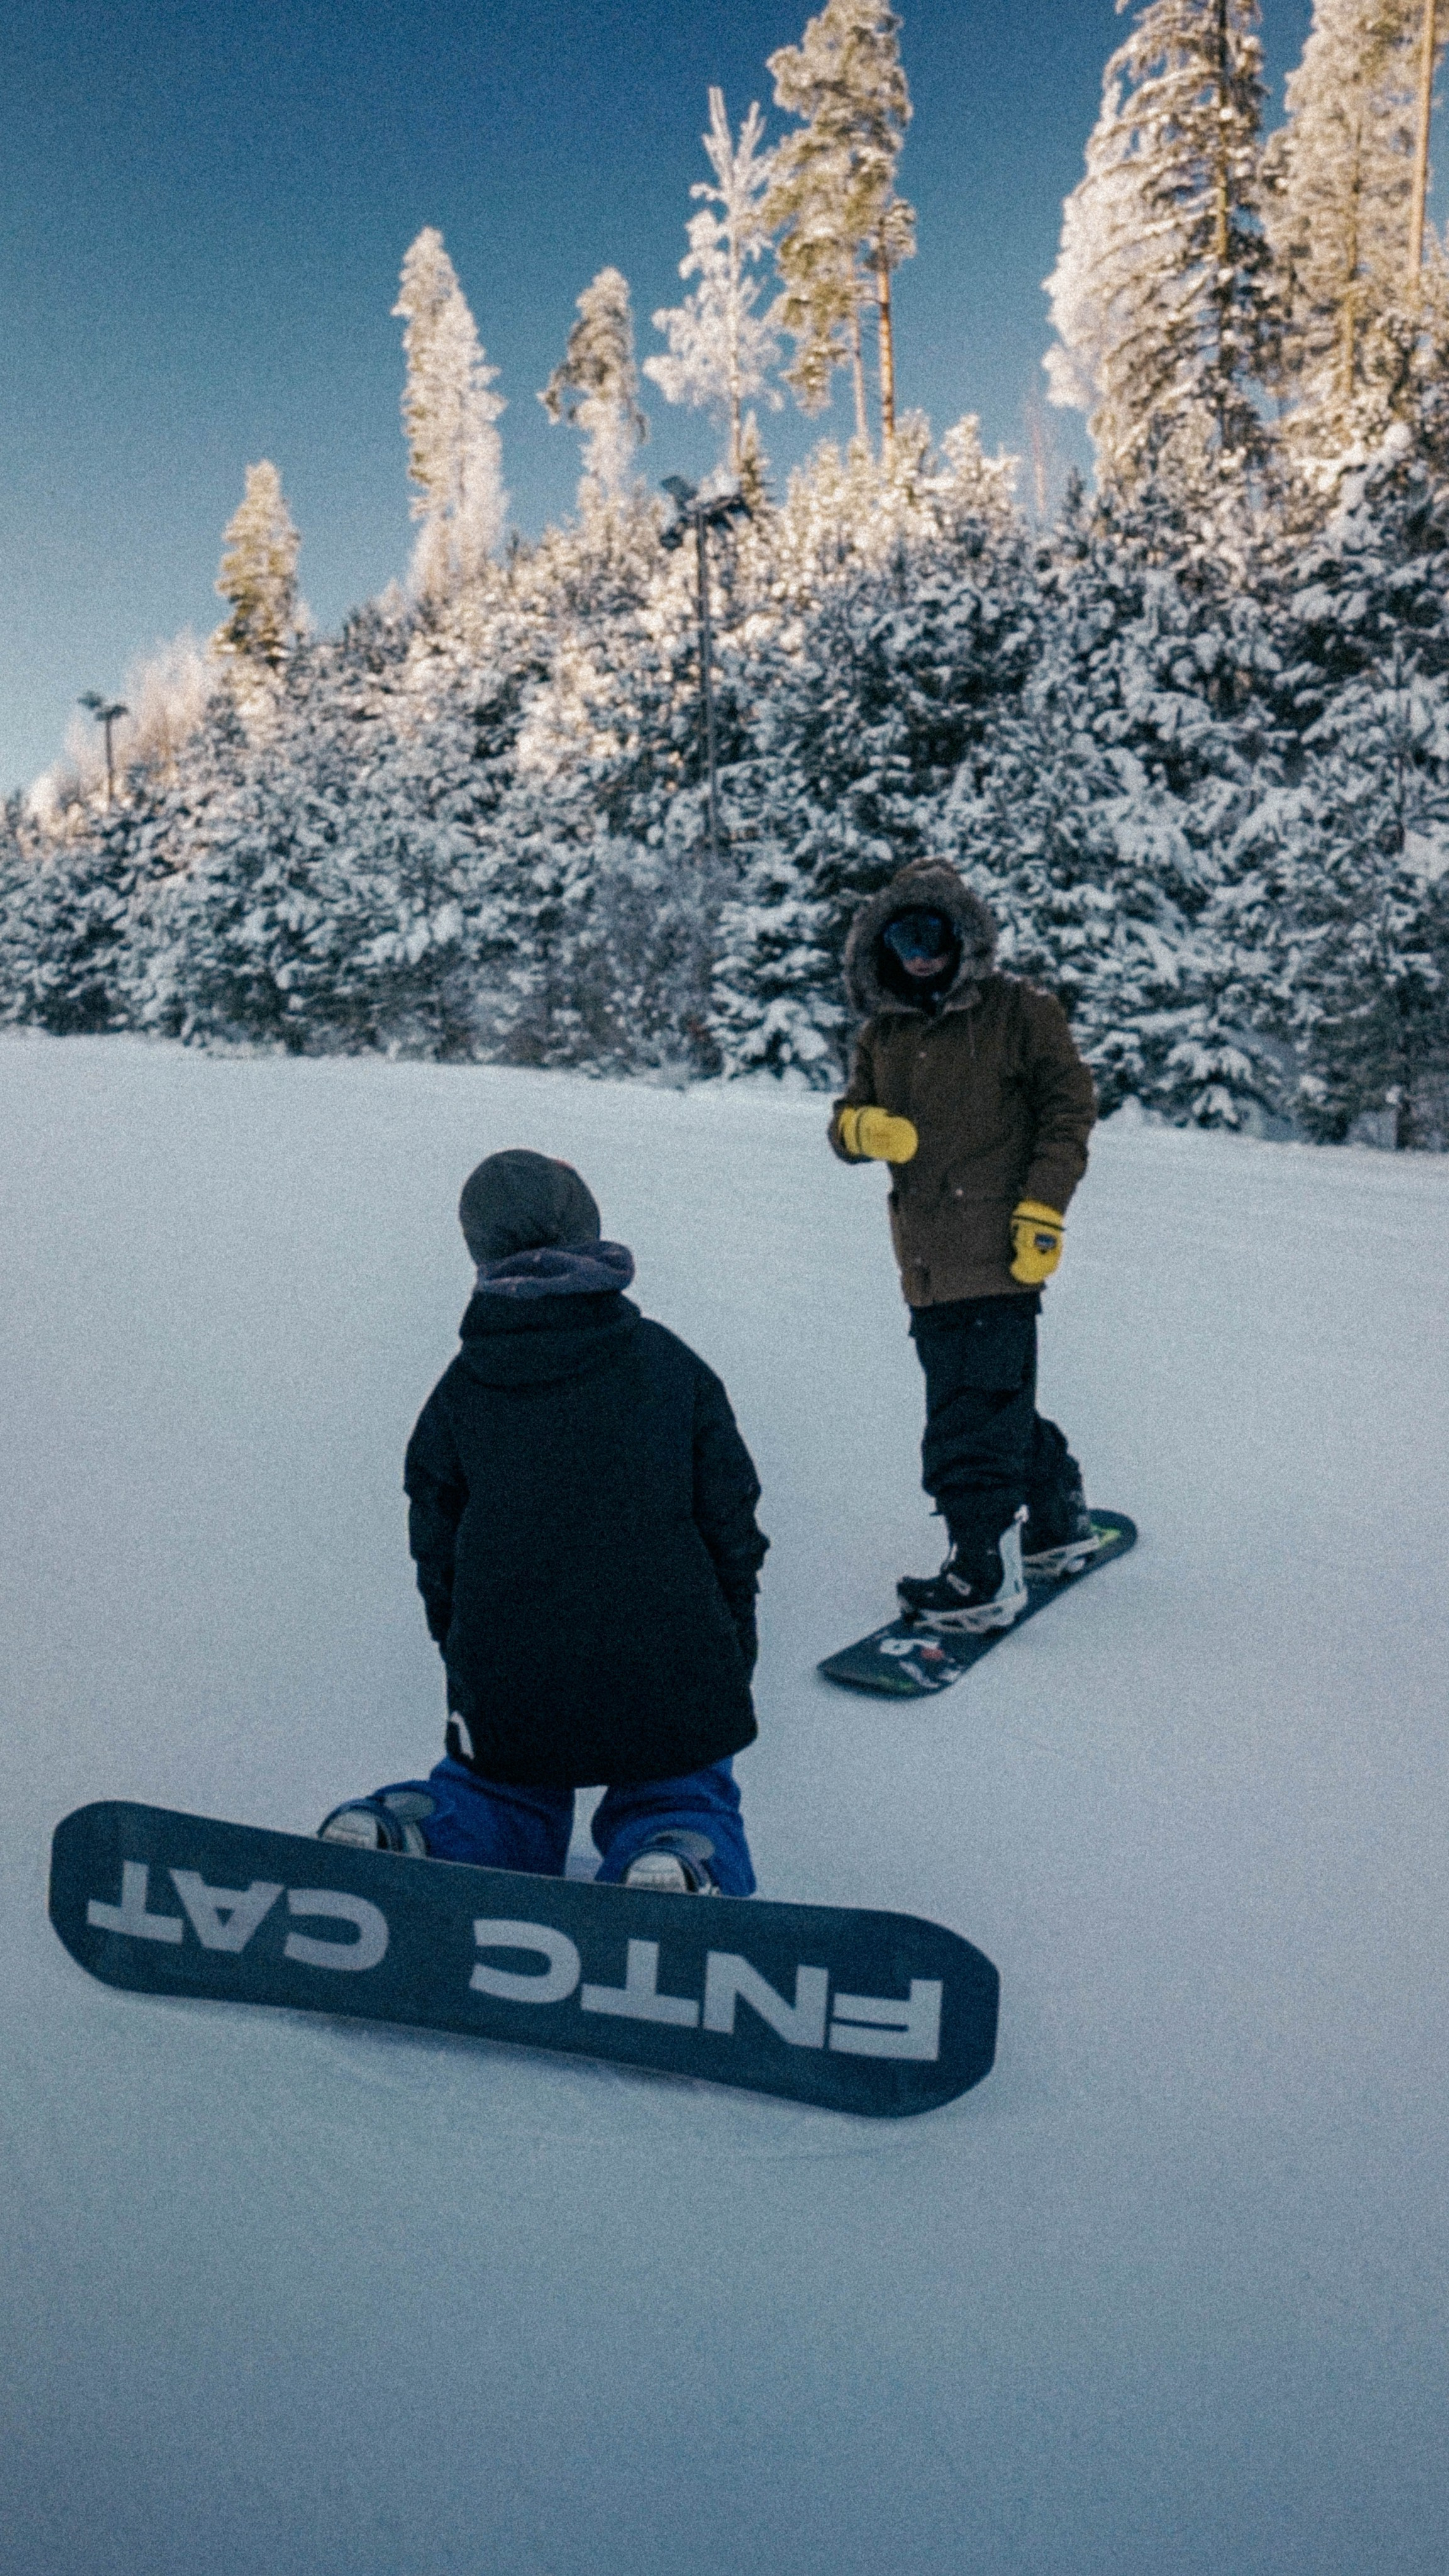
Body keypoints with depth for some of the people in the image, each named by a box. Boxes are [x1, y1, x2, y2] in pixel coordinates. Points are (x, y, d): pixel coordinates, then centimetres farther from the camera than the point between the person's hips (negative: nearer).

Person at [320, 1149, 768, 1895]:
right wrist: (730, 1664, 17)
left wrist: (475, 1680, 21)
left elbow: (438, 1562, 7)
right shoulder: (672, 1365, 1)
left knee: (506, 1805, 25)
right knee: (685, 1797, 22)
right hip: (670, 1681, -1)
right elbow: (731, 1530, 5)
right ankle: (680, 1857, -13)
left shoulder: (457, 1393, 2)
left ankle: (404, 1832, -6)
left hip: (510, 1694, 1)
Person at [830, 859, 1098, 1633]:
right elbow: (847, 1122, 15)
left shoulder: (1017, 1011, -2)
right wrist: (862, 1126, -10)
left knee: (974, 1417, -9)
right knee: (997, 1402, 18)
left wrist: (1042, 1209, -12)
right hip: (926, 1258, 7)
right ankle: (1059, 1525, 35)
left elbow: (1069, 1108, -4)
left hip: (996, 1251, -7)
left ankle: (984, 1575, -2)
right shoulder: (882, 1032, 14)